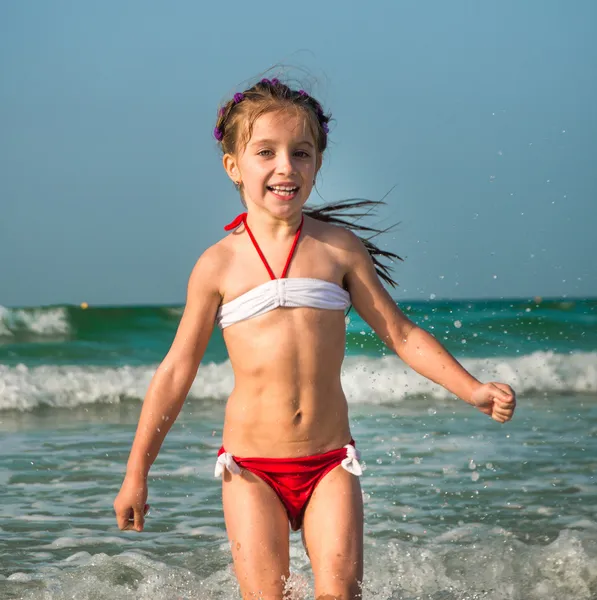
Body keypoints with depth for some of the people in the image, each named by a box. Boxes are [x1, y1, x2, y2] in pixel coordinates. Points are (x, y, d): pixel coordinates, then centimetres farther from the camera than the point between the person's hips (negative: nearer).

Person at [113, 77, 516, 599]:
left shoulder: (338, 248, 2)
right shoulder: (220, 264, -1)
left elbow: (400, 332, 8)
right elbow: (177, 371, 4)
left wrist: (473, 390, -3)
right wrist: (137, 473, 5)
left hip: (329, 462, 1)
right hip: (251, 467, -1)